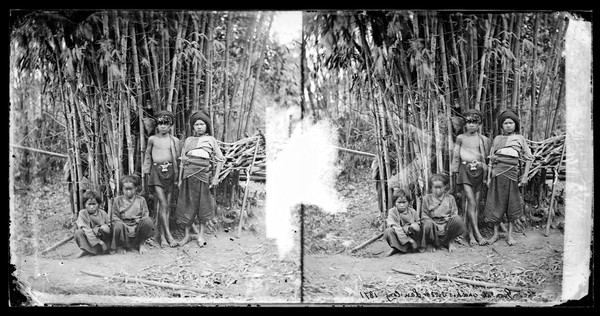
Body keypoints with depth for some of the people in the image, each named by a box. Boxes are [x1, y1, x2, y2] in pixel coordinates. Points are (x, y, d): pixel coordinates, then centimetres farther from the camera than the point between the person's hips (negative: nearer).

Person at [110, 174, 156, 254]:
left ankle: (140, 244, -5)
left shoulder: (141, 200, 9)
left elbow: (145, 215, 6)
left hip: (137, 226, 1)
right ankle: (120, 246, -3)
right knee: (118, 226, -38)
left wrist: (140, 223, -15)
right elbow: (114, 217, 3)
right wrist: (123, 224, -14)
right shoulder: (118, 200, 7)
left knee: (148, 221, -31)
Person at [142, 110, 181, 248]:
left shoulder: (175, 140, 7)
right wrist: (147, 172, 14)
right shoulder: (152, 139, 5)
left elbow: (178, 159, 10)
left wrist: (178, 175, 6)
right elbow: (148, 156, 15)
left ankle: (161, 235, 10)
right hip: (157, 171, -2)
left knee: (167, 204, 3)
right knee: (162, 203, -11)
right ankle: (168, 235, -11)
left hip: (170, 171, 2)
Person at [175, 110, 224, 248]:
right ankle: (186, 235, 12)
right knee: (188, 203, 2)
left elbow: (220, 159, 7)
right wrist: (180, 179, 10)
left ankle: (201, 235, 11)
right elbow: (182, 160, 17)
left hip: (204, 173, -2)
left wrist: (216, 177, -1)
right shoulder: (188, 140, 17)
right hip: (189, 173, 2)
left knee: (203, 204, 0)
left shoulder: (211, 139, 11)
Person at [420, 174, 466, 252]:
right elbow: (424, 216, 2)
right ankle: (429, 243, -4)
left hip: (446, 225, 2)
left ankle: (450, 242, -3)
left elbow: (454, 214, 8)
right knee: (428, 225, -39)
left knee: (458, 219, -29)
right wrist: (432, 223, -15)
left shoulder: (450, 198, 11)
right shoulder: (427, 198, 6)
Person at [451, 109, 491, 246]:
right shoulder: (460, 138, 5)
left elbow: (487, 158, 13)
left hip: (479, 171, 2)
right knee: (471, 202, -12)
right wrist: (455, 172, 7)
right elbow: (456, 156, 9)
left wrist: (487, 173, 10)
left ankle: (471, 234, 7)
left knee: (476, 203, 1)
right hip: (465, 170, -2)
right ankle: (477, 233, -11)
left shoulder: (483, 139, 8)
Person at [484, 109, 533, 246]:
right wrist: (489, 177, 7)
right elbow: (491, 159, 14)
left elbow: (528, 158, 9)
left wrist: (525, 176, 0)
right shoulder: (497, 139, 14)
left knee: (512, 203, 1)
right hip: (497, 172, 1)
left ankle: (510, 234, 10)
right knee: (496, 203, 1)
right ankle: (495, 233, 10)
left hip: (512, 171, -1)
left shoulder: (519, 138, 10)